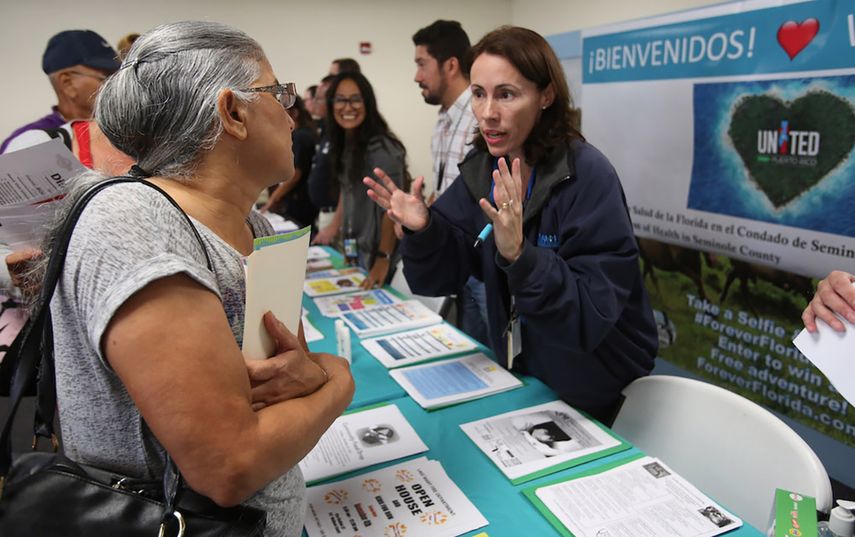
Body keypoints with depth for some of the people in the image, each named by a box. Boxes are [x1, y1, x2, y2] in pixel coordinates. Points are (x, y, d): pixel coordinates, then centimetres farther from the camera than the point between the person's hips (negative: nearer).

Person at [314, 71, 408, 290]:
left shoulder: (382, 148, -20)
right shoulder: (343, 144, 5)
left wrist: (384, 260, -20)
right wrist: (333, 228, 18)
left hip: (378, 251, -8)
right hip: (353, 248, 8)